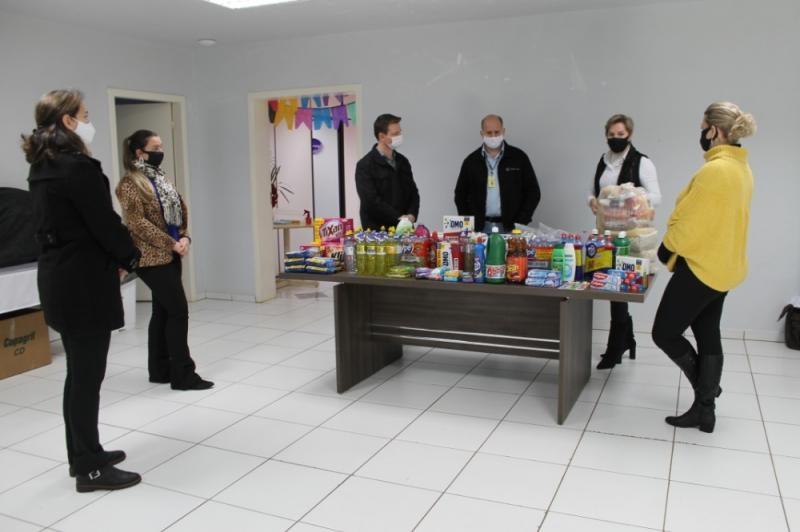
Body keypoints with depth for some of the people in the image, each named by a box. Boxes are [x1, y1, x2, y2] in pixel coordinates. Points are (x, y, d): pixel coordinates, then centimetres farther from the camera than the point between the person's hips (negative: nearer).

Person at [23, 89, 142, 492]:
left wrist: (114, 257, 8)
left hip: (59, 276, 10)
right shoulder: (77, 166, -17)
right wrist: (130, 256, 2)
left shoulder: (42, 167, 12)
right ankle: (91, 468, 9)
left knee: (78, 371, 17)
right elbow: (104, 222, -17)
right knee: (88, 374, -1)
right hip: (84, 280, -9)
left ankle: (81, 454, 29)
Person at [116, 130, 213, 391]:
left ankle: (159, 369, 22)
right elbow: (138, 223, -17)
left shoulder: (161, 178, 15)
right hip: (152, 257, -9)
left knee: (163, 311, 12)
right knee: (178, 311, -10)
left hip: (169, 255, 9)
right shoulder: (130, 183, -10)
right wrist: (171, 243, -18)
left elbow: (181, 209, 14)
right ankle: (183, 374, -3)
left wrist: (184, 237, -3)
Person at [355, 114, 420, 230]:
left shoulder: (403, 162, 13)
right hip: (377, 230, -5)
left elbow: (413, 192, 14)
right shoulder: (365, 165, -6)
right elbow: (371, 201, -14)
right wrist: (398, 217, -16)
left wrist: (411, 215, -4)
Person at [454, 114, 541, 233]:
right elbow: (461, 195, 12)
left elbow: (533, 192, 4)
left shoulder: (519, 158, 3)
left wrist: (521, 223, -5)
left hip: (510, 227, -1)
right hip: (480, 228, 1)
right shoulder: (471, 161, 7)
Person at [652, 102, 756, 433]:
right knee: (708, 335, 14)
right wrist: (676, 246, 13)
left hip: (701, 266, -10)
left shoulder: (714, 170, -23)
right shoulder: (741, 168, 8)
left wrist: (667, 247, -2)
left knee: (664, 333, 3)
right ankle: (705, 409, 23)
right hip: (723, 266, 10)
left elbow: (690, 223, -21)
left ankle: (706, 393, 16)